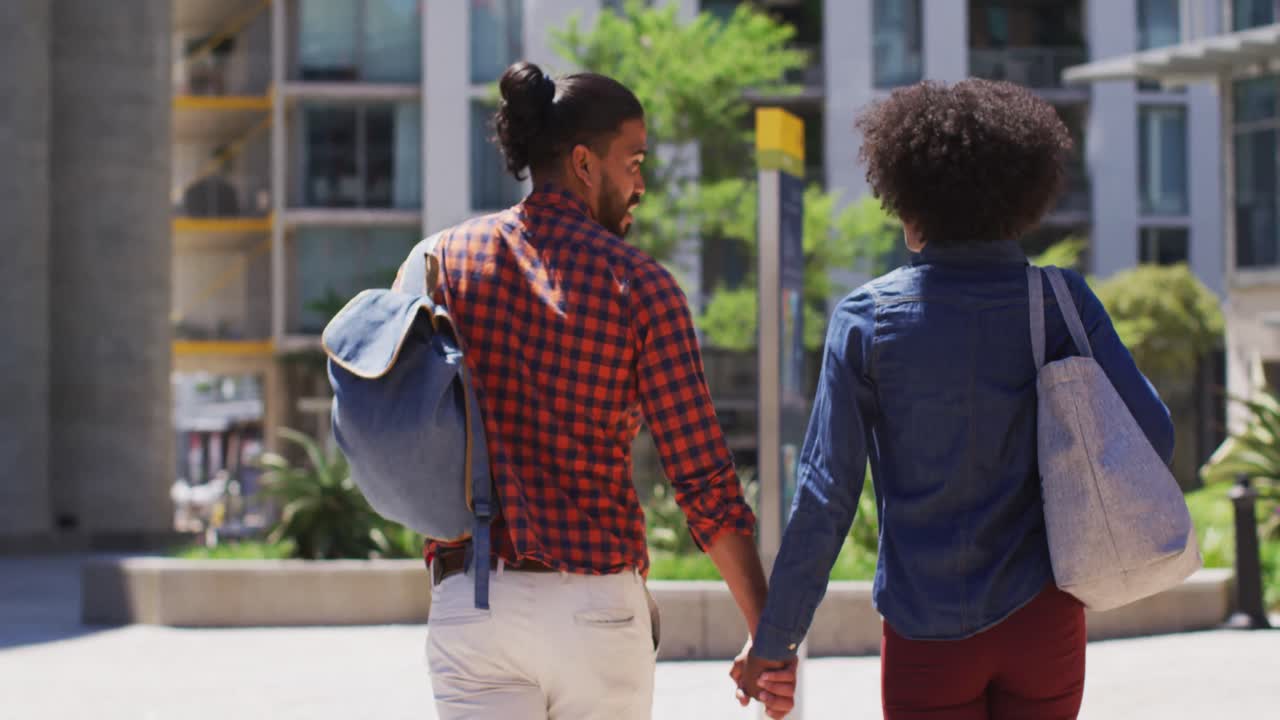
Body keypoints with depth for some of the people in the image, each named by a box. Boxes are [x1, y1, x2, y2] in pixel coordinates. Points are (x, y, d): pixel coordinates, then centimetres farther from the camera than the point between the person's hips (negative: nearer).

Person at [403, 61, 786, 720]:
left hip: (468, 608, 2)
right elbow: (703, 479, -7)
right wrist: (768, 634, -4)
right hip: (597, 611, -2)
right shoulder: (639, 286, -5)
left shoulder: (444, 259, 3)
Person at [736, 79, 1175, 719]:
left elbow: (826, 491, -7)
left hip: (926, 628, -1)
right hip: (1041, 618, 1)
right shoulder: (1061, 303, -3)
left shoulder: (868, 320, -7)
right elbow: (1150, 439, -7)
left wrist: (773, 637, 0)